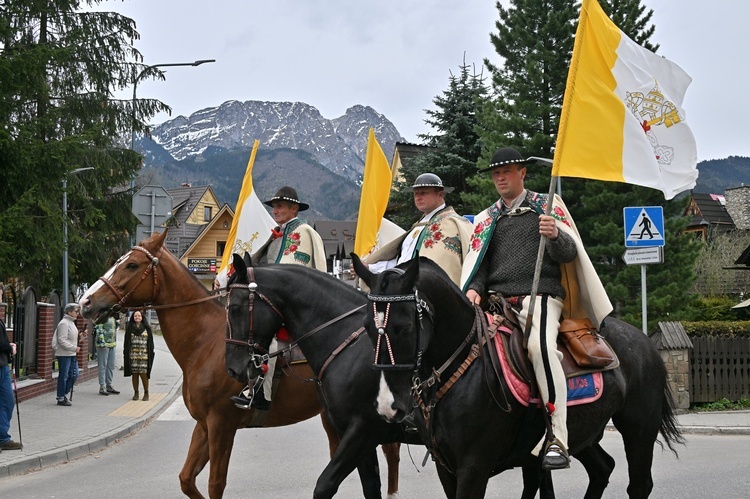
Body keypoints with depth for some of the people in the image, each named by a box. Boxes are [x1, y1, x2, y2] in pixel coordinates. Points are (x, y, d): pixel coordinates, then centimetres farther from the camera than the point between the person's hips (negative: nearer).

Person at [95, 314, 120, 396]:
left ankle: (109, 386, 20)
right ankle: (102, 387, 2)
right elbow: (99, 329, -17)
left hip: (112, 344, 8)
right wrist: (102, 343, -21)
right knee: (103, 366, -3)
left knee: (111, 366, 12)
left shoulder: (113, 317, 14)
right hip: (103, 344, -8)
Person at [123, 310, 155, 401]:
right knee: (134, 374, 3)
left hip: (144, 354, -1)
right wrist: (125, 353, 0)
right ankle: (135, 393, 12)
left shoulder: (147, 328, 5)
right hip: (133, 354, 2)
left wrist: (151, 353, -1)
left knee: (143, 373, -6)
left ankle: (146, 393, 5)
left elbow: (150, 342, 5)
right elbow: (126, 341, 7)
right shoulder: (130, 328, 8)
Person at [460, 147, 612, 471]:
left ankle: (558, 441, -36)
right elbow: (478, 262, 14)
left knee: (541, 345, -34)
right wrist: (474, 289, -8)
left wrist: (556, 235, -19)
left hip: (540, 296, -5)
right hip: (496, 299, 5)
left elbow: (569, 253, 4)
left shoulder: (547, 206, 14)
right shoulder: (486, 220, 23)